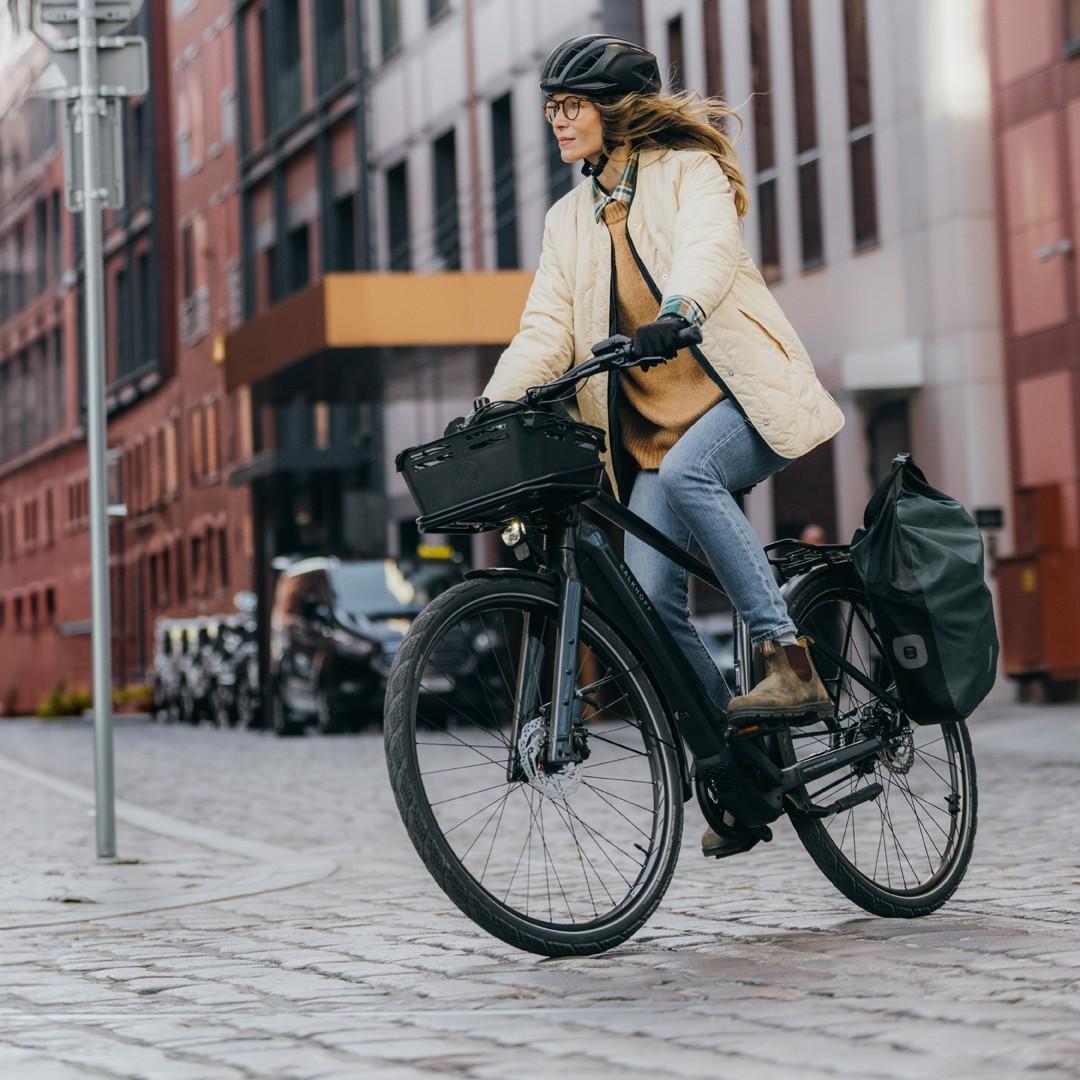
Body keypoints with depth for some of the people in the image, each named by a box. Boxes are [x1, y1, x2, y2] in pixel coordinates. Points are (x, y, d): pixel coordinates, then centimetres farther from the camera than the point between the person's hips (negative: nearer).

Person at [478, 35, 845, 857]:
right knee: (648, 601, -11)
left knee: (686, 473, -37)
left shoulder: (689, 172, -1)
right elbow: (545, 331, 6)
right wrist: (492, 408, -11)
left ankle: (790, 659, -31)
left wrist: (679, 311, -45)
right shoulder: (568, 220, 16)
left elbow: (709, 248, -23)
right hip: (652, 430, 5)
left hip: (745, 398, -5)